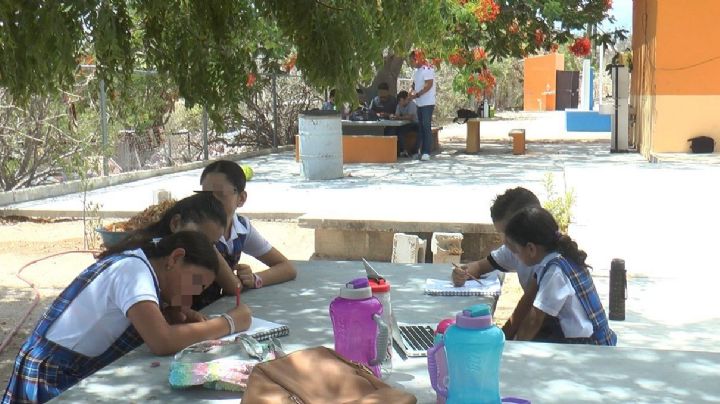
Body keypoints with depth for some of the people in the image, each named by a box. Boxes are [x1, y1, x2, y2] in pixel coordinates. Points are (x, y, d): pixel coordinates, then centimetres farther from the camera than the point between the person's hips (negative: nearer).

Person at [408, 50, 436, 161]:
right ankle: (418, 150, 16)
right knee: (419, 127, 10)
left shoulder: (427, 69, -12)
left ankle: (426, 152, -10)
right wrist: (411, 92, 3)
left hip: (427, 103, -9)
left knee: (426, 127, -9)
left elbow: (429, 85, -20)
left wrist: (417, 94, -21)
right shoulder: (416, 71, 16)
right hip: (419, 103, 9)